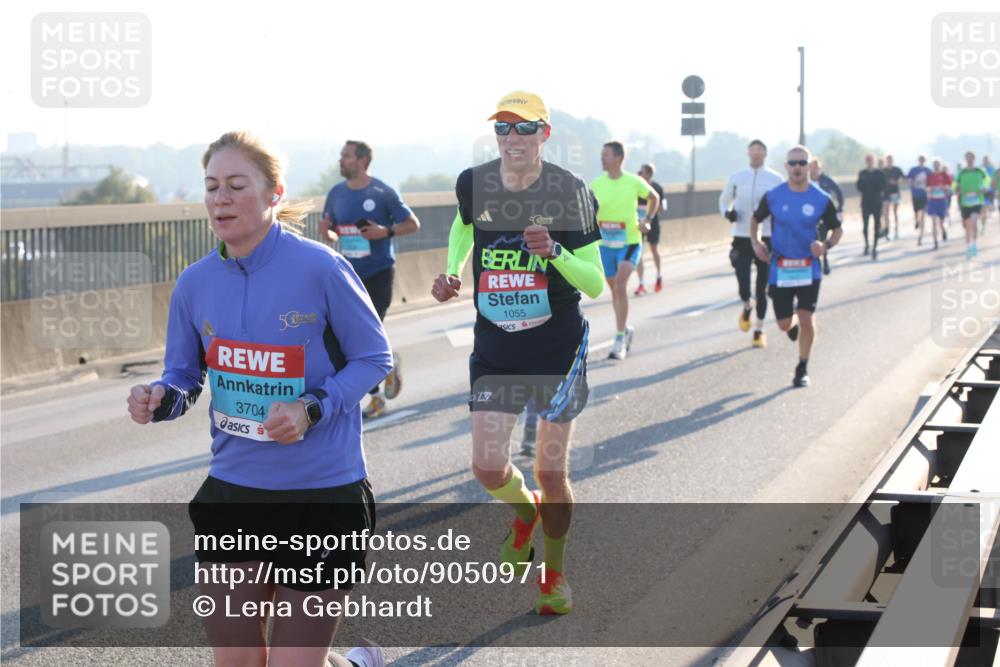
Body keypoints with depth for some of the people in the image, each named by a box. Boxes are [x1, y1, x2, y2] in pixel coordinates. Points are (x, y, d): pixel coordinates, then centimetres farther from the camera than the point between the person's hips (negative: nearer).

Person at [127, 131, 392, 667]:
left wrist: (312, 410, -20)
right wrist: (160, 399, -14)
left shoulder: (319, 269, -13)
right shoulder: (195, 284, 0)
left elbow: (373, 357, -5)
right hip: (232, 492, 5)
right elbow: (183, 377, 10)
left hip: (322, 494, -4)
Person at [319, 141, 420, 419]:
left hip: (379, 273, -5)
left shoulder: (383, 193, -7)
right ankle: (376, 396, 14)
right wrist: (326, 232, -8)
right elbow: (329, 232, 16)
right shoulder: (336, 194, 6)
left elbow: (412, 224, -2)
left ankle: (390, 363, 21)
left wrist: (386, 231, -18)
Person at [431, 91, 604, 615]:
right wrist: (451, 273, 4)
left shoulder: (569, 193, -12)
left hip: (558, 347, -2)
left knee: (551, 471, 2)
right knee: (488, 468, -4)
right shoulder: (474, 185, -4)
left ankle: (555, 575, 27)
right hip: (494, 349, 2)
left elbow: (596, 283, -11)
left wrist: (555, 253, -29)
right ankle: (525, 512, 33)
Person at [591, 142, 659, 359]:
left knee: (620, 286, -19)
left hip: (629, 242, -4)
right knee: (614, 290, 13)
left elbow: (654, 197, 11)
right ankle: (626, 329, 36)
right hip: (605, 244, 4)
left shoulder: (634, 182, -7)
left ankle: (620, 338, -13)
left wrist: (647, 220, -2)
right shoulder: (596, 184, -2)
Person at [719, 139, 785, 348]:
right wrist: (727, 213, -6)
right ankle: (747, 307, 26)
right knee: (743, 287, -9)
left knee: (762, 289, 5)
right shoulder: (736, 178, 3)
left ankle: (759, 331, 19)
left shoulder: (776, 179, -1)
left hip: (767, 239, 0)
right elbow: (724, 201, 15)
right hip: (742, 238, 0)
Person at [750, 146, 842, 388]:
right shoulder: (773, 196, -3)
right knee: (784, 324, 6)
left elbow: (837, 229, 7)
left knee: (807, 320, -10)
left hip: (809, 269, -1)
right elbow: (755, 219, 13)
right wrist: (756, 242, -4)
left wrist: (826, 245, -13)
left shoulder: (822, 199, -5)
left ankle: (802, 369, 9)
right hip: (780, 269, 1)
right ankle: (794, 325, 45)